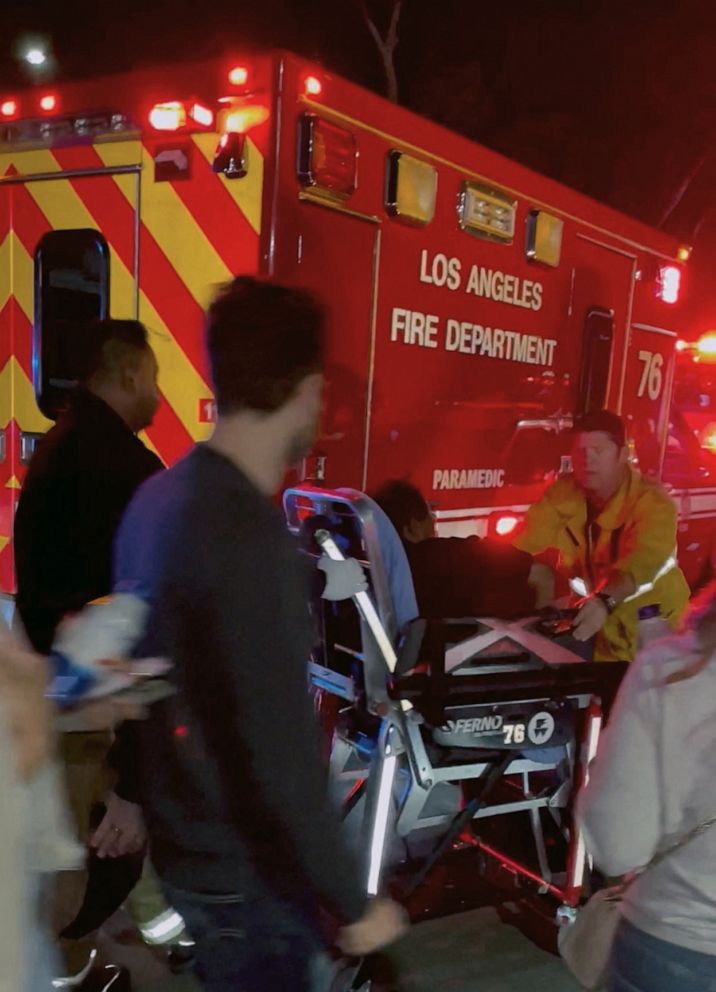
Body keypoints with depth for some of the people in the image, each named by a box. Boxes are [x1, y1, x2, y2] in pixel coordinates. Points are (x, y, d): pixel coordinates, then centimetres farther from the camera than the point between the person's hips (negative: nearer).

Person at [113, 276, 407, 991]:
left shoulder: (160, 497, -2)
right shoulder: (249, 536, -29)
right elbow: (278, 752, -28)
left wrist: (134, 798, 21)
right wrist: (352, 902, -16)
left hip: (184, 835, 7)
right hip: (240, 864, -7)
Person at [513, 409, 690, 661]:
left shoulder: (652, 502, -18)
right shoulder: (563, 492, -3)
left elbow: (642, 562, -36)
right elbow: (522, 542, -9)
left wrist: (605, 601, -53)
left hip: (648, 624, -5)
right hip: (586, 615, 5)